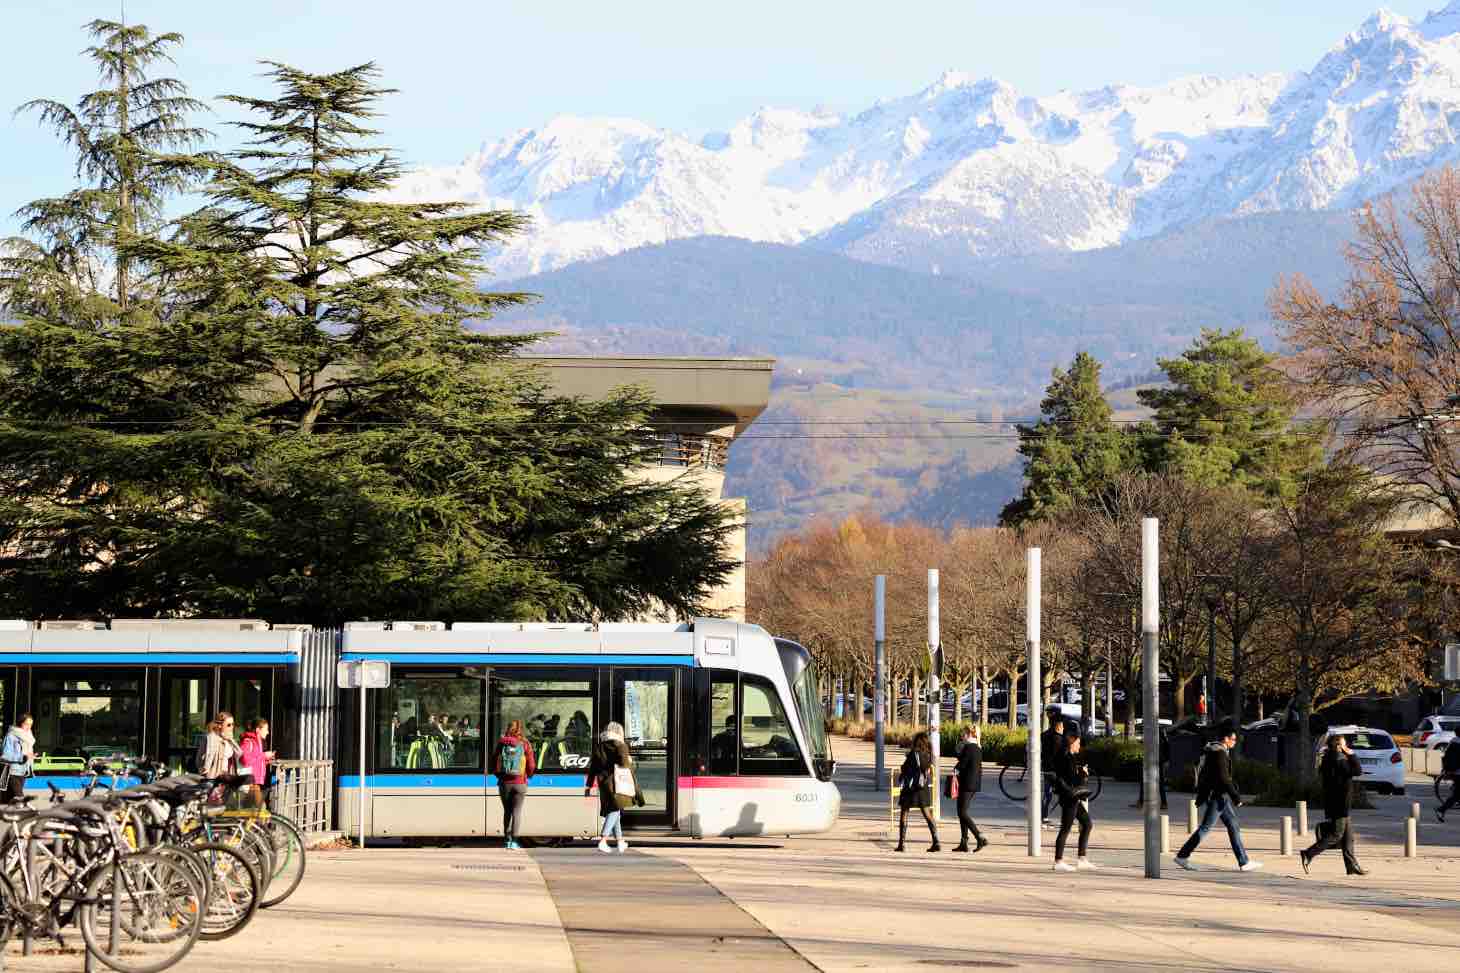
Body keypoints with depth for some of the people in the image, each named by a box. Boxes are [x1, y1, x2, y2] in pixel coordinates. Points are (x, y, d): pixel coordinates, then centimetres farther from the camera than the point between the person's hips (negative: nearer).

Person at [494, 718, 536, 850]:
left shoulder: (501, 744, -1)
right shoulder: (525, 744, -6)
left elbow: (494, 763, 3)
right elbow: (531, 766, -3)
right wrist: (527, 775, 17)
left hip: (504, 782, 2)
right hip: (520, 782, -2)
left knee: (507, 811, 14)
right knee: (517, 811, 0)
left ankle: (507, 839, 14)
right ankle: (514, 840, -9)